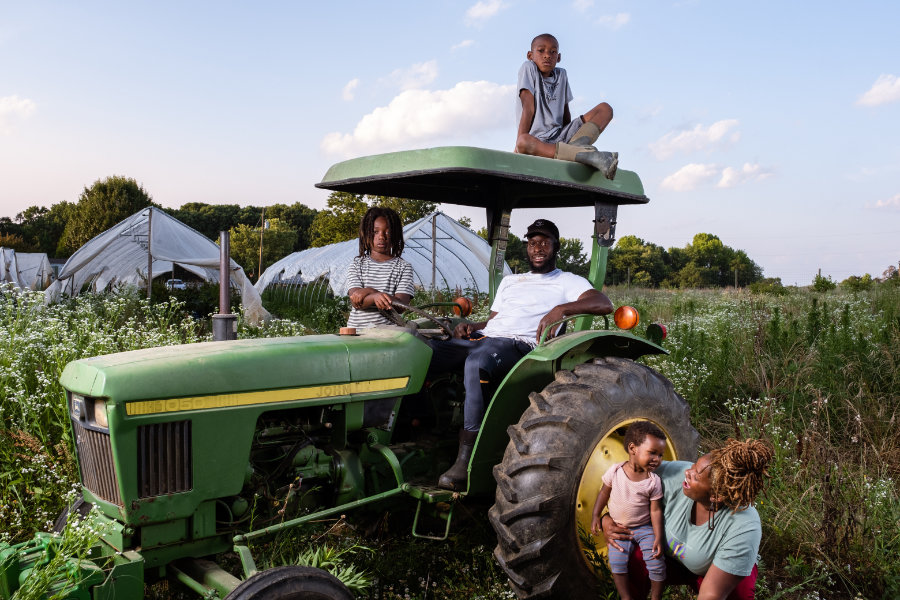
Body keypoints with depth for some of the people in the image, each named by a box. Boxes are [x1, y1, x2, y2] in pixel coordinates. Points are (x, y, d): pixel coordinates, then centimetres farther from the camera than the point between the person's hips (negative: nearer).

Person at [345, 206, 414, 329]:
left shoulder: (404, 267, 8)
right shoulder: (357, 265, 13)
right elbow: (355, 301, -2)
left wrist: (370, 292, -11)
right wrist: (375, 296, -22)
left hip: (388, 329, -1)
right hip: (356, 328, 2)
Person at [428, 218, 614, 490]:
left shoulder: (567, 282, 15)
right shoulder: (509, 281, 34)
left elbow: (604, 304, -3)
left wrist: (560, 309, -18)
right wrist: (470, 326, 8)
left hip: (519, 345, -6)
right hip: (483, 337, 6)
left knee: (476, 361, -41)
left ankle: (466, 456, -37)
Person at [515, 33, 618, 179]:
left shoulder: (561, 75, 14)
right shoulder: (528, 68, 0)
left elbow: (565, 115, 14)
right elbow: (529, 109, -10)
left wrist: (568, 138, 2)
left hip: (560, 137, 6)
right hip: (536, 139, -5)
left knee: (605, 109, -4)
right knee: (523, 142, -42)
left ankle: (575, 147, -32)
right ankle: (590, 155, -47)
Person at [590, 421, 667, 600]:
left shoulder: (653, 481, -13)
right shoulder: (615, 471, -13)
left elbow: (656, 510, -9)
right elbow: (604, 493, 1)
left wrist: (658, 537, -13)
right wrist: (596, 516, 1)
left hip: (644, 527, 0)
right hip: (618, 527, 0)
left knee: (656, 563, -10)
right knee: (617, 562, -12)